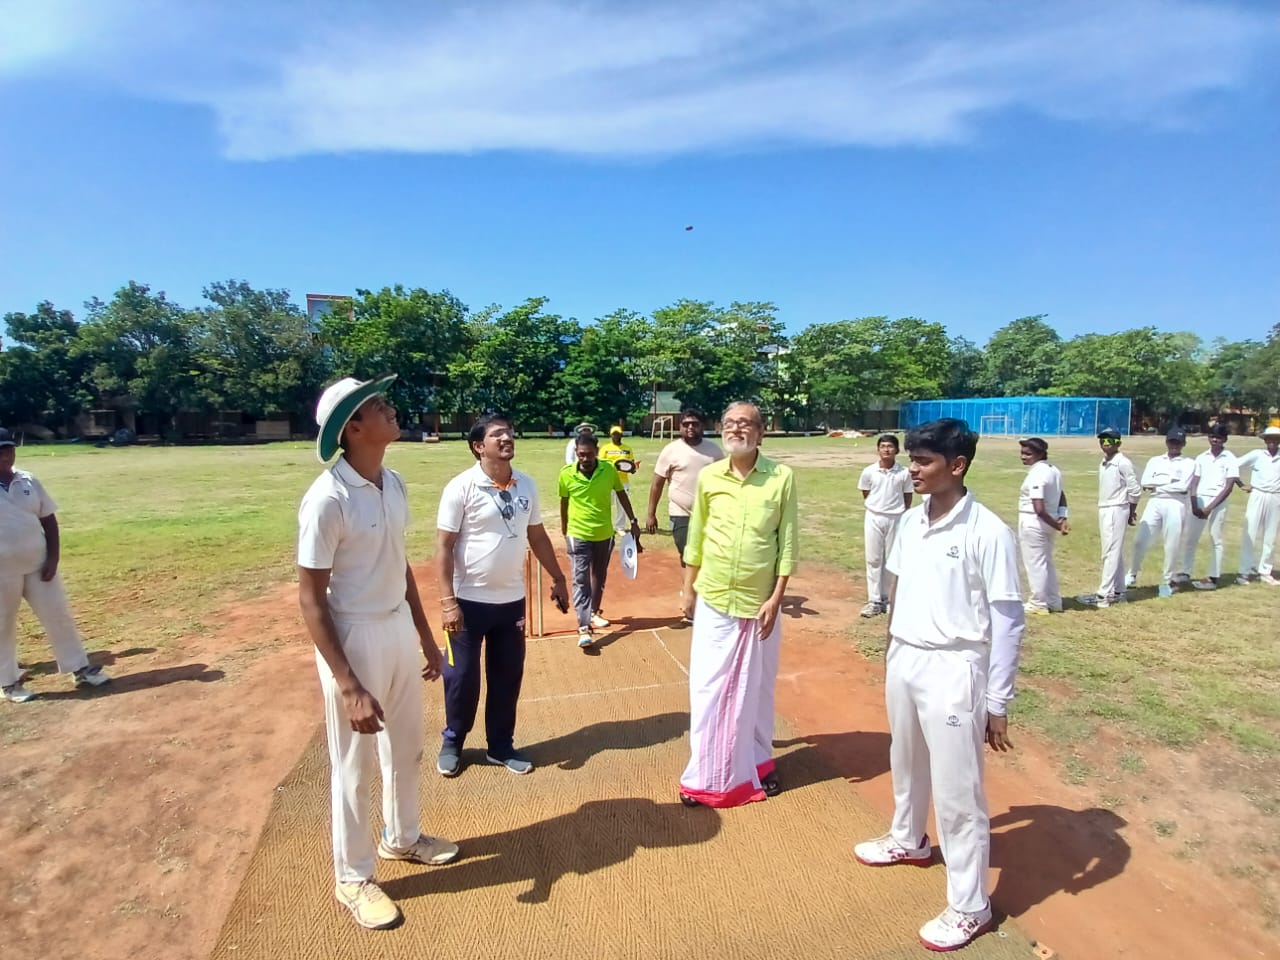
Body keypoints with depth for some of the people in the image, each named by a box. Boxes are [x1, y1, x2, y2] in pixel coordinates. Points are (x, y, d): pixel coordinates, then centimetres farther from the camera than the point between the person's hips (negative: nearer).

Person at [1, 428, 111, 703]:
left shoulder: (29, 481, 5)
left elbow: (48, 520, 8)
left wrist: (53, 558, 0)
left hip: (38, 565, 4)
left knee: (58, 615, 9)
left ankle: (80, 669, 19)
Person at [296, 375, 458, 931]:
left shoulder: (394, 484, 0)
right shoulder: (327, 499, -23)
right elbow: (310, 598, -20)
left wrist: (425, 636, 16)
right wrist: (348, 686, -22)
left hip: (400, 629, 7)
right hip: (355, 638, -7)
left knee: (406, 748, 24)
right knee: (352, 766, 13)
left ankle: (402, 838, 48)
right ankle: (352, 878, 35)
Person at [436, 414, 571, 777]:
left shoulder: (526, 485, 3)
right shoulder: (461, 487, -13)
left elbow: (537, 536, 13)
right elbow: (443, 546, -13)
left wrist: (558, 578, 13)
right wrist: (447, 601, -17)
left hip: (512, 600, 5)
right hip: (470, 600, -4)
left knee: (508, 676, 13)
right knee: (462, 677, 9)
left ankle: (500, 745, 32)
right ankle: (451, 743, 32)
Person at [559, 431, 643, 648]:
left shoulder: (609, 470, -10)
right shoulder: (566, 474, -11)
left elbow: (622, 495, 4)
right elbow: (564, 502, 4)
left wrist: (633, 521, 5)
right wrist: (564, 529, 14)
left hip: (604, 534, 3)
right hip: (578, 535, -2)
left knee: (599, 577, 17)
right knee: (581, 580, -6)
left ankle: (594, 613, 37)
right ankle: (584, 627, -6)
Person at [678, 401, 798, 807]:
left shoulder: (782, 477, -9)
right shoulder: (708, 477, -2)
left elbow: (788, 544, -6)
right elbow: (696, 538, 6)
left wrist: (775, 599, -10)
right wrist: (688, 590, 8)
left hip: (759, 603, -1)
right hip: (713, 601, 2)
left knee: (756, 688, 15)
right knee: (707, 688, 8)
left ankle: (759, 763, 37)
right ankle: (705, 776, 25)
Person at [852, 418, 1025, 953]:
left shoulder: (987, 532, -17)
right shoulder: (910, 521, 2)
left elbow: (1008, 622, -14)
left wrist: (997, 703, -13)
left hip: (952, 669, -7)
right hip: (904, 660, 7)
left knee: (957, 792, 4)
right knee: (907, 763, 25)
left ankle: (970, 907, 24)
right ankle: (908, 840, 50)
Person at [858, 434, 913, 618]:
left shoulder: (904, 473, -8)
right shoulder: (869, 471, -7)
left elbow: (907, 497, 3)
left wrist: (904, 517, 4)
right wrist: (876, 507, 5)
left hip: (896, 519, 0)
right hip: (874, 518, 1)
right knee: (873, 559, 5)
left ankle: (890, 599, 21)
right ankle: (874, 601, 13)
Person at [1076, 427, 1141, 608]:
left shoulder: (1123, 463, -12)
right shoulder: (1103, 463, 13)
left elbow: (1135, 490, -10)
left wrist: (1131, 512, -1)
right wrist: (1102, 511, 16)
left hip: (1116, 511, -9)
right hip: (1103, 510, 9)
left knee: (1111, 553, -9)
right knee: (1114, 553, 13)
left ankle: (1104, 595, -9)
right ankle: (1117, 591, 19)